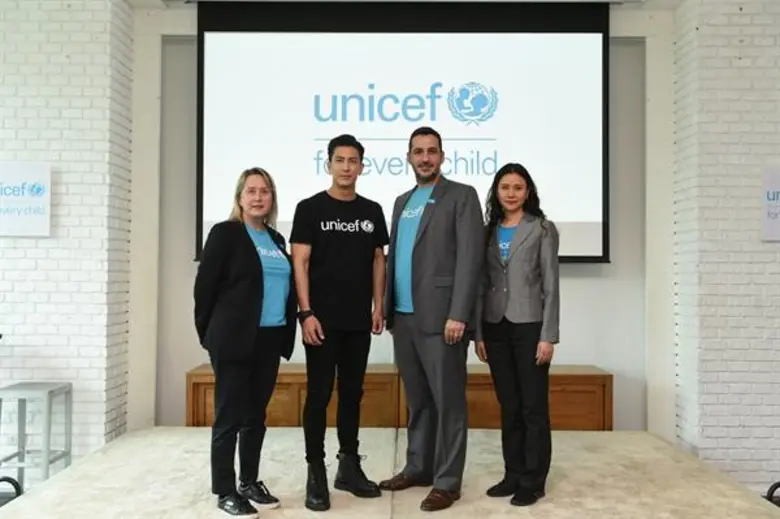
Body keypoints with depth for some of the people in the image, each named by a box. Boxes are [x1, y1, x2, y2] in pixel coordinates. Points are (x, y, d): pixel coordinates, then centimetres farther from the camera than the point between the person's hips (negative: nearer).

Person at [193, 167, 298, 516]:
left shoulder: (276, 239, 14)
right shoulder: (225, 233, -3)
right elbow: (205, 285, -5)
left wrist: (287, 332, 7)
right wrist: (209, 333, -3)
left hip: (270, 339, 6)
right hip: (235, 340, -6)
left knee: (256, 415, 13)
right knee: (229, 416, 0)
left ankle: (249, 482, 25)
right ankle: (225, 491, 11)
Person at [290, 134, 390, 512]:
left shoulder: (372, 211, 9)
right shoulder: (310, 208, -3)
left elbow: (378, 260, 13)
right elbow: (300, 263, -7)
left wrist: (378, 306, 5)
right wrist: (306, 313, -15)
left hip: (359, 320, 4)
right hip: (322, 319, -4)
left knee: (352, 392, 12)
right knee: (319, 394, 1)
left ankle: (349, 467, 24)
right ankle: (316, 473, 11)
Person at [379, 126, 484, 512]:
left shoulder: (461, 195, -2)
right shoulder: (402, 201, 18)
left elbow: (470, 257, -11)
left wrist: (457, 315, -18)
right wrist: (388, 309, 11)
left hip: (439, 317, -6)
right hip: (404, 318, 6)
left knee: (448, 401, 1)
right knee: (417, 400, 15)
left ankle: (447, 481, 10)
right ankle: (418, 468, 28)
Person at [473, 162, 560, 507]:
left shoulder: (543, 229, 0)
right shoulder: (489, 231, 11)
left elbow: (551, 286, -5)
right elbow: (482, 285, 9)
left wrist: (548, 336, -11)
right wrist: (478, 333, 4)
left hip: (529, 326, -4)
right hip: (496, 328, 4)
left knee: (533, 406, 2)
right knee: (508, 406, 10)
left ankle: (533, 481, 12)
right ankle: (513, 475, 20)